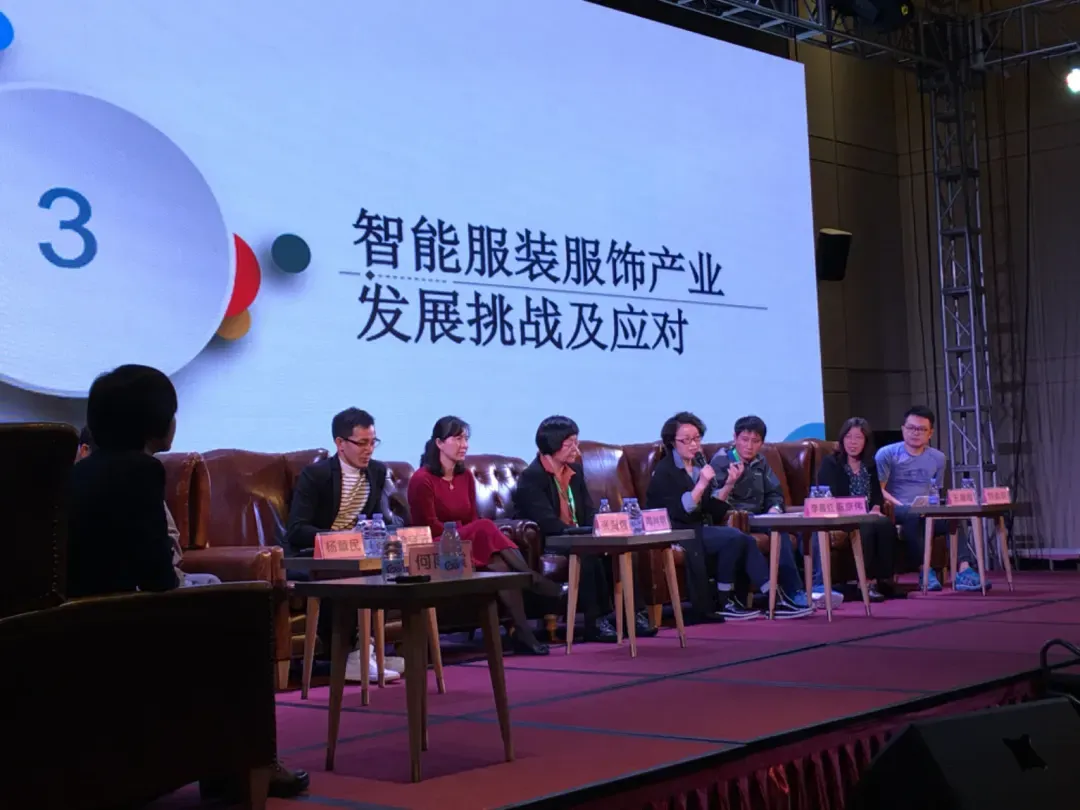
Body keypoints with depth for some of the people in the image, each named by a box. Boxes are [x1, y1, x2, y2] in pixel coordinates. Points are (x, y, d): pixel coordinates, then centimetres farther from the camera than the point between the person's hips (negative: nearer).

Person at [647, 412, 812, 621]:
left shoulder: (699, 465, 12)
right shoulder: (664, 471, -8)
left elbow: (714, 510, 6)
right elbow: (680, 512, -21)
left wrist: (728, 485, -8)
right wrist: (701, 484, -26)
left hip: (700, 528, 7)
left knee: (745, 540, -17)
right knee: (735, 537, -25)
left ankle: (774, 598, -17)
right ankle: (724, 603, -16)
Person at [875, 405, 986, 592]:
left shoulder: (938, 458, 17)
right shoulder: (887, 454, 2)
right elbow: (878, 490, -4)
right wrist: (901, 506, -17)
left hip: (927, 514, 4)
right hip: (895, 513, -4)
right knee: (914, 515, -38)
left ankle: (964, 572, -37)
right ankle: (925, 571, -36)